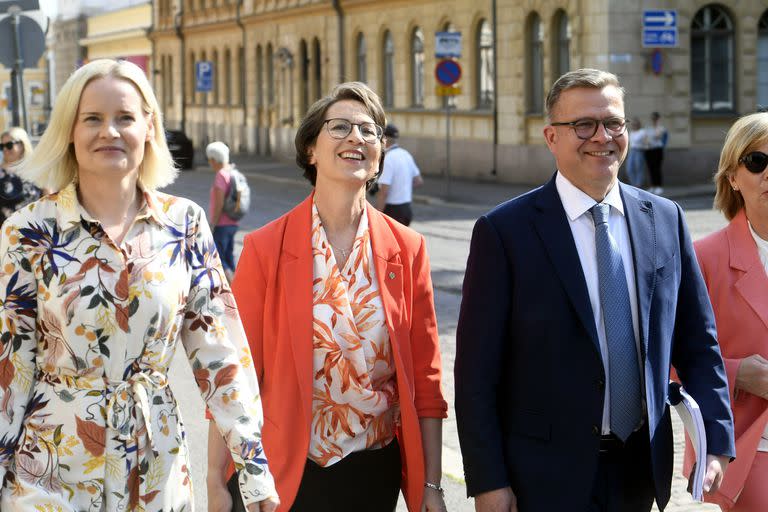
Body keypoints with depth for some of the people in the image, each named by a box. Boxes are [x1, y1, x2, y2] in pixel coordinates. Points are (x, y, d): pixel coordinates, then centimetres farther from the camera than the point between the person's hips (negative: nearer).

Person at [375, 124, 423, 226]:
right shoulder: (405, 155, 8)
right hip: (406, 209, 9)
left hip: (392, 211, -9)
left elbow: (383, 192, -24)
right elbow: (418, 181, 19)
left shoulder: (387, 160, -19)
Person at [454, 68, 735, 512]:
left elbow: (697, 342, 7)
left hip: (642, 469, 4)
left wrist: (717, 440, -2)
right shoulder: (504, 231, -10)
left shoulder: (665, 220, 4)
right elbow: (477, 371, -10)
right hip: (547, 476, -4)